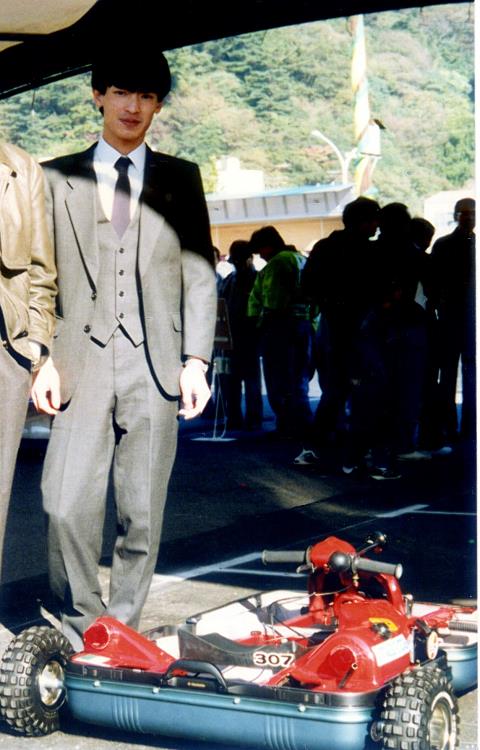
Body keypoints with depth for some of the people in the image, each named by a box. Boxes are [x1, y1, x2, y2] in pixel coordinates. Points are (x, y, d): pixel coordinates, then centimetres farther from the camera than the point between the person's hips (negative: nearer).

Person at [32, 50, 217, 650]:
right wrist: (42, 359, -2)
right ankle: (81, 635, 6)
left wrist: (196, 359, -1)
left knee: (142, 514, 3)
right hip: (82, 366, 0)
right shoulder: (58, 177, 12)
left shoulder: (181, 179, 13)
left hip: (154, 368, 1)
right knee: (66, 510, -9)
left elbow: (199, 273, 9)